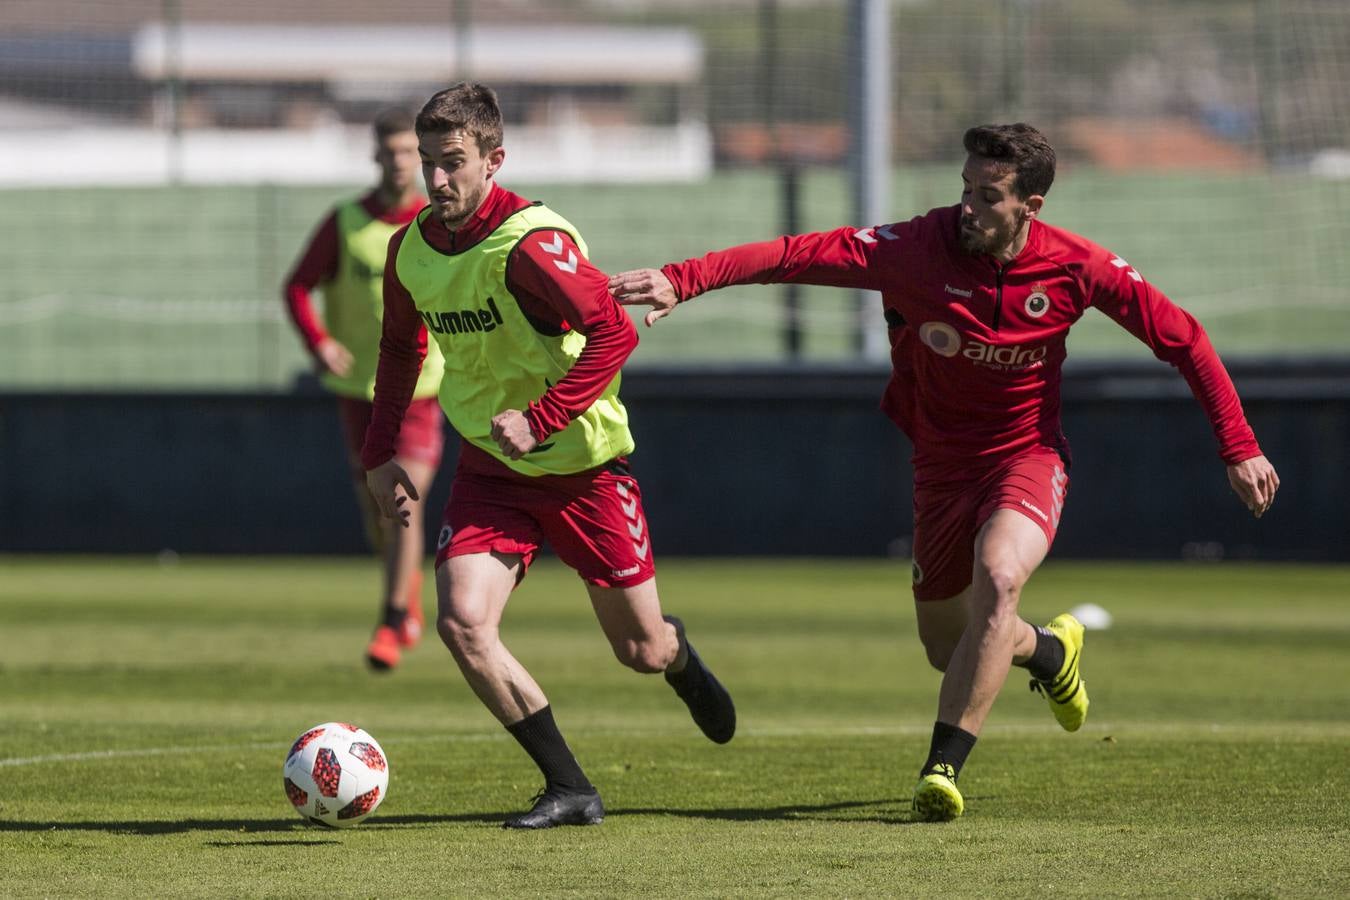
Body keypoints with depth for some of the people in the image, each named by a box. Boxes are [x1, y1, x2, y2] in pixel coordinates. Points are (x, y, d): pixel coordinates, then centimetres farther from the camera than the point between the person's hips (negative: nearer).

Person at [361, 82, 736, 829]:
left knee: (640, 651, 6)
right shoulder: (410, 250, -1)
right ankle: (568, 788, -7)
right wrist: (380, 453, 11)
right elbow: (400, 348, 17)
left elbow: (615, 333, -29)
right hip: (490, 469, 5)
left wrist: (540, 418, -32)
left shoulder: (530, 243, -23)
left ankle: (681, 659, 48)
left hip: (582, 466, -5)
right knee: (461, 621, -19)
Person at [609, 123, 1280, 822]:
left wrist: (1239, 449, -4)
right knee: (946, 649, 11)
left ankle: (942, 766, -26)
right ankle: (1051, 651, 46)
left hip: (1027, 456, -2)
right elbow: (797, 255, -29)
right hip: (944, 465, 2)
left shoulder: (1075, 267, -16)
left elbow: (1181, 339, -4)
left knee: (998, 576, -32)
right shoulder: (920, 248, -20)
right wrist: (684, 279, -41)